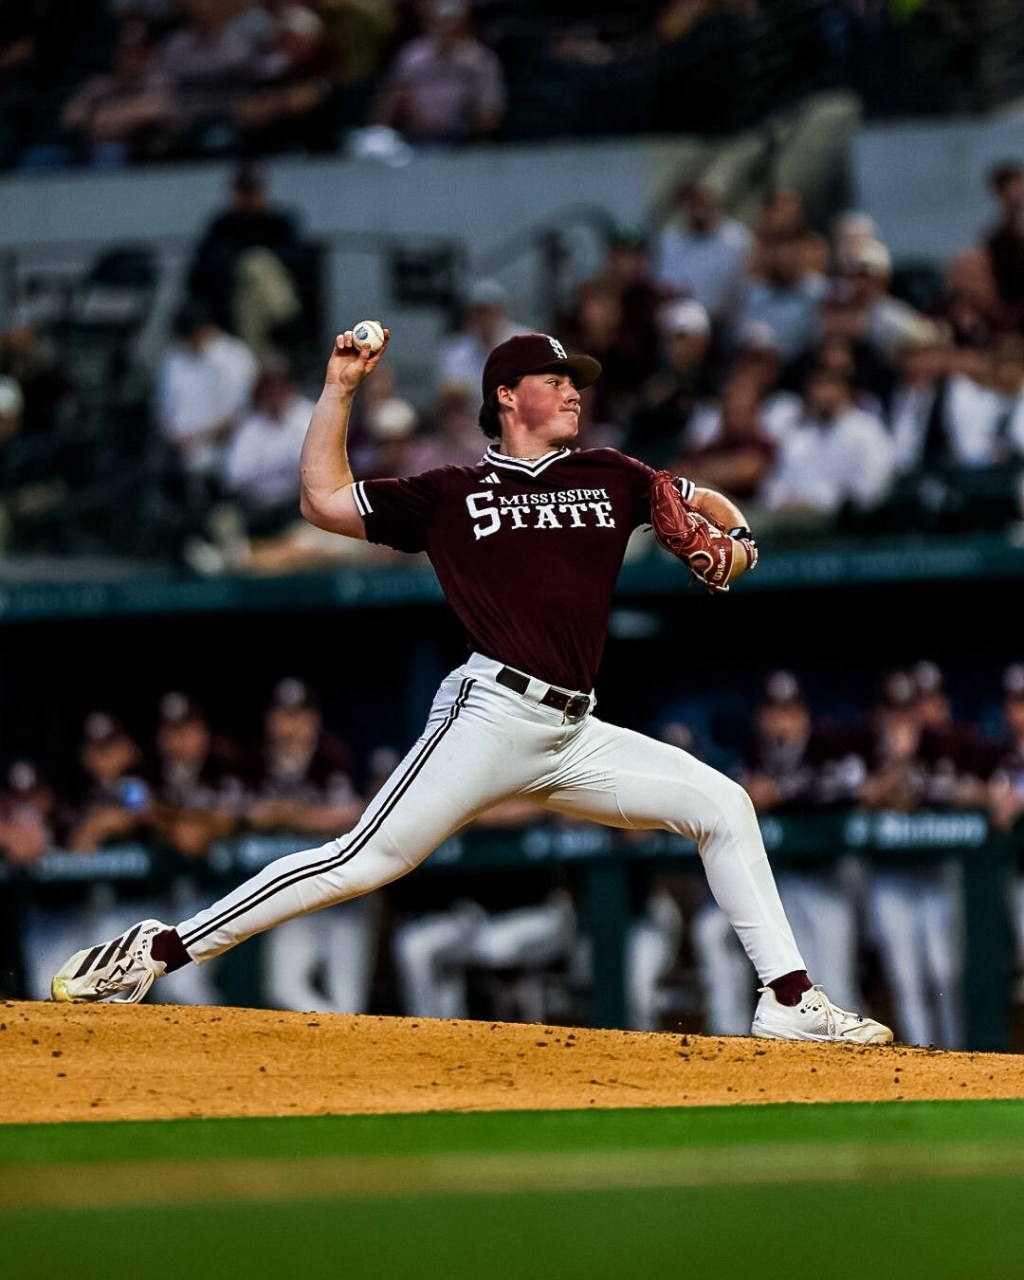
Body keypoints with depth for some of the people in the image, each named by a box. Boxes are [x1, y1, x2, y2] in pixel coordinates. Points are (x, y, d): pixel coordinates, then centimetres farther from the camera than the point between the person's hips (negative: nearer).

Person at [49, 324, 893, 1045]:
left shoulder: (608, 478, 18)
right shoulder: (452, 495, 8)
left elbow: (706, 504, 28)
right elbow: (324, 501, 7)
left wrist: (730, 541, 4)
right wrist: (340, 389, 4)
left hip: (573, 738, 5)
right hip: (492, 714, -5)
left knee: (722, 805, -2)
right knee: (366, 861, -16)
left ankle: (790, 1001, 0)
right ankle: (158, 952, -13)